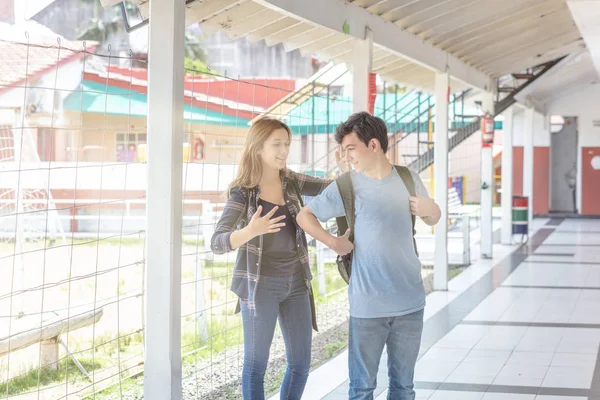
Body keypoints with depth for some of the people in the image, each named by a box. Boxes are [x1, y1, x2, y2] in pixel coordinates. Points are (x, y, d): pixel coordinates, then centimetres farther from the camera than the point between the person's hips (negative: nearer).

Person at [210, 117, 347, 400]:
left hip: (295, 283, 5)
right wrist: (250, 231, -36)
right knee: (256, 362, 2)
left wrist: (345, 170, -12)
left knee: (301, 363, 7)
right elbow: (217, 243, -17)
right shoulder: (242, 192, -11)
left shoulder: (291, 181, 3)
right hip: (260, 285, -5)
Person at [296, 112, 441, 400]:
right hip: (367, 305, -2)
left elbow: (433, 219, 19)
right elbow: (304, 216, 5)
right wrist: (332, 241, -10)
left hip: (410, 302, 3)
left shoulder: (408, 179, 5)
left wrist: (431, 209, -4)